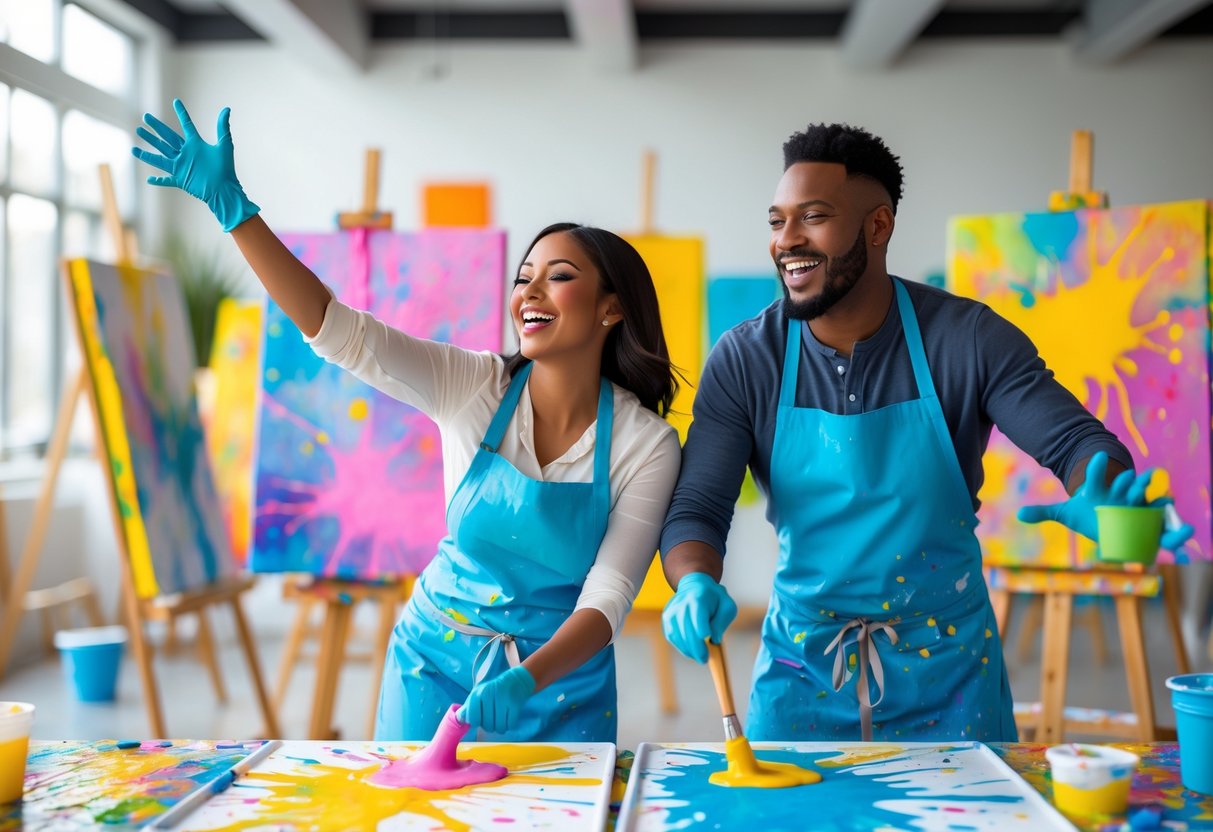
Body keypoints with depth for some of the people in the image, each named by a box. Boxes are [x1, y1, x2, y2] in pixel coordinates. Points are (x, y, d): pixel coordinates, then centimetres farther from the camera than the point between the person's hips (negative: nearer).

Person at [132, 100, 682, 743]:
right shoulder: (473, 388, -10)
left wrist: (527, 679, -33)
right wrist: (233, 207, -26)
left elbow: (609, 595, -16)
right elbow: (333, 327, -18)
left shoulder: (647, 444, -13)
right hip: (434, 663, 1)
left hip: (560, 676, -1)